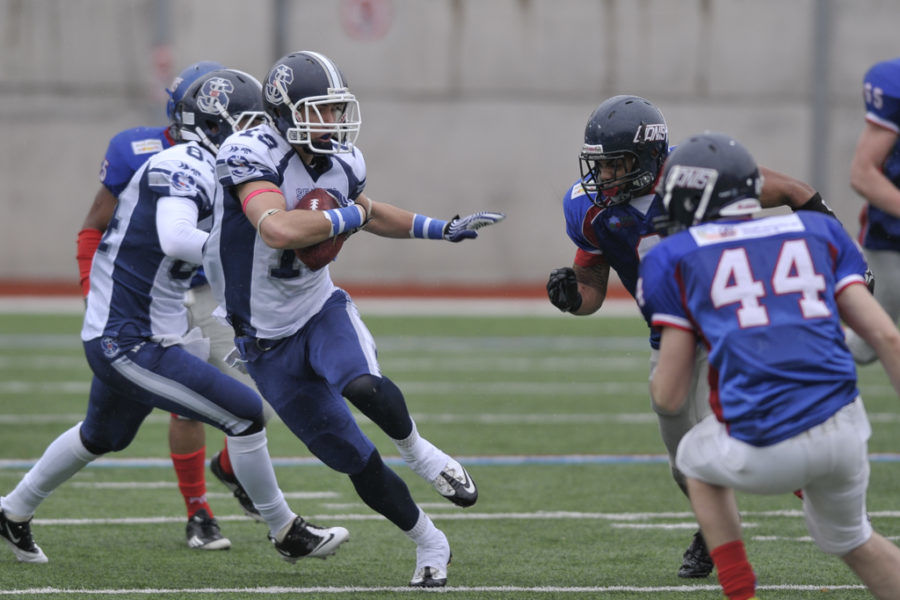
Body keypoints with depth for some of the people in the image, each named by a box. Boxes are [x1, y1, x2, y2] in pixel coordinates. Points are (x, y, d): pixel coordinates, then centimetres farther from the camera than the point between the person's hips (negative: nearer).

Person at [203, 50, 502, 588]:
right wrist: (347, 217, -25)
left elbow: (369, 214, 21)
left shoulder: (341, 162, -2)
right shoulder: (253, 155, -24)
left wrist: (443, 229, 15)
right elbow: (279, 229, -41)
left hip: (321, 307, 3)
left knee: (364, 386, -33)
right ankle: (429, 542, 21)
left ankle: (418, 451, -2)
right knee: (358, 463, 1)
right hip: (268, 337, -3)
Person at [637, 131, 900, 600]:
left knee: (698, 461, 32)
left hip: (765, 452, -3)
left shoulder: (676, 257, 10)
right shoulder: (818, 232, 18)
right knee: (849, 539, 31)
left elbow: (669, 397, 10)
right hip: (844, 432, 3)